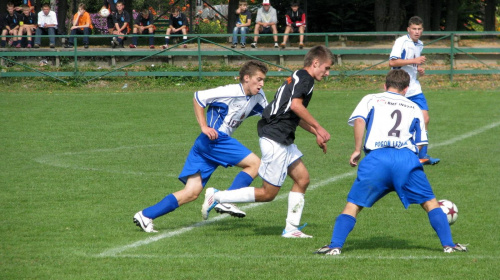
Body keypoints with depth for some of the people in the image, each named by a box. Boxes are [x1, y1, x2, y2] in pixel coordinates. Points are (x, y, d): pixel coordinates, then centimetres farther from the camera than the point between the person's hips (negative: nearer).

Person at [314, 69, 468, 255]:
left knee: (353, 206, 5)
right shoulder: (414, 108, 26)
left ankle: (335, 246, -7)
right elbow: (420, 144, 22)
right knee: (430, 203, 14)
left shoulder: (371, 100, 21)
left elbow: (359, 121, 0)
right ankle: (448, 244, 6)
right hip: (407, 158, 1)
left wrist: (357, 150, 3)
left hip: (376, 157, -1)